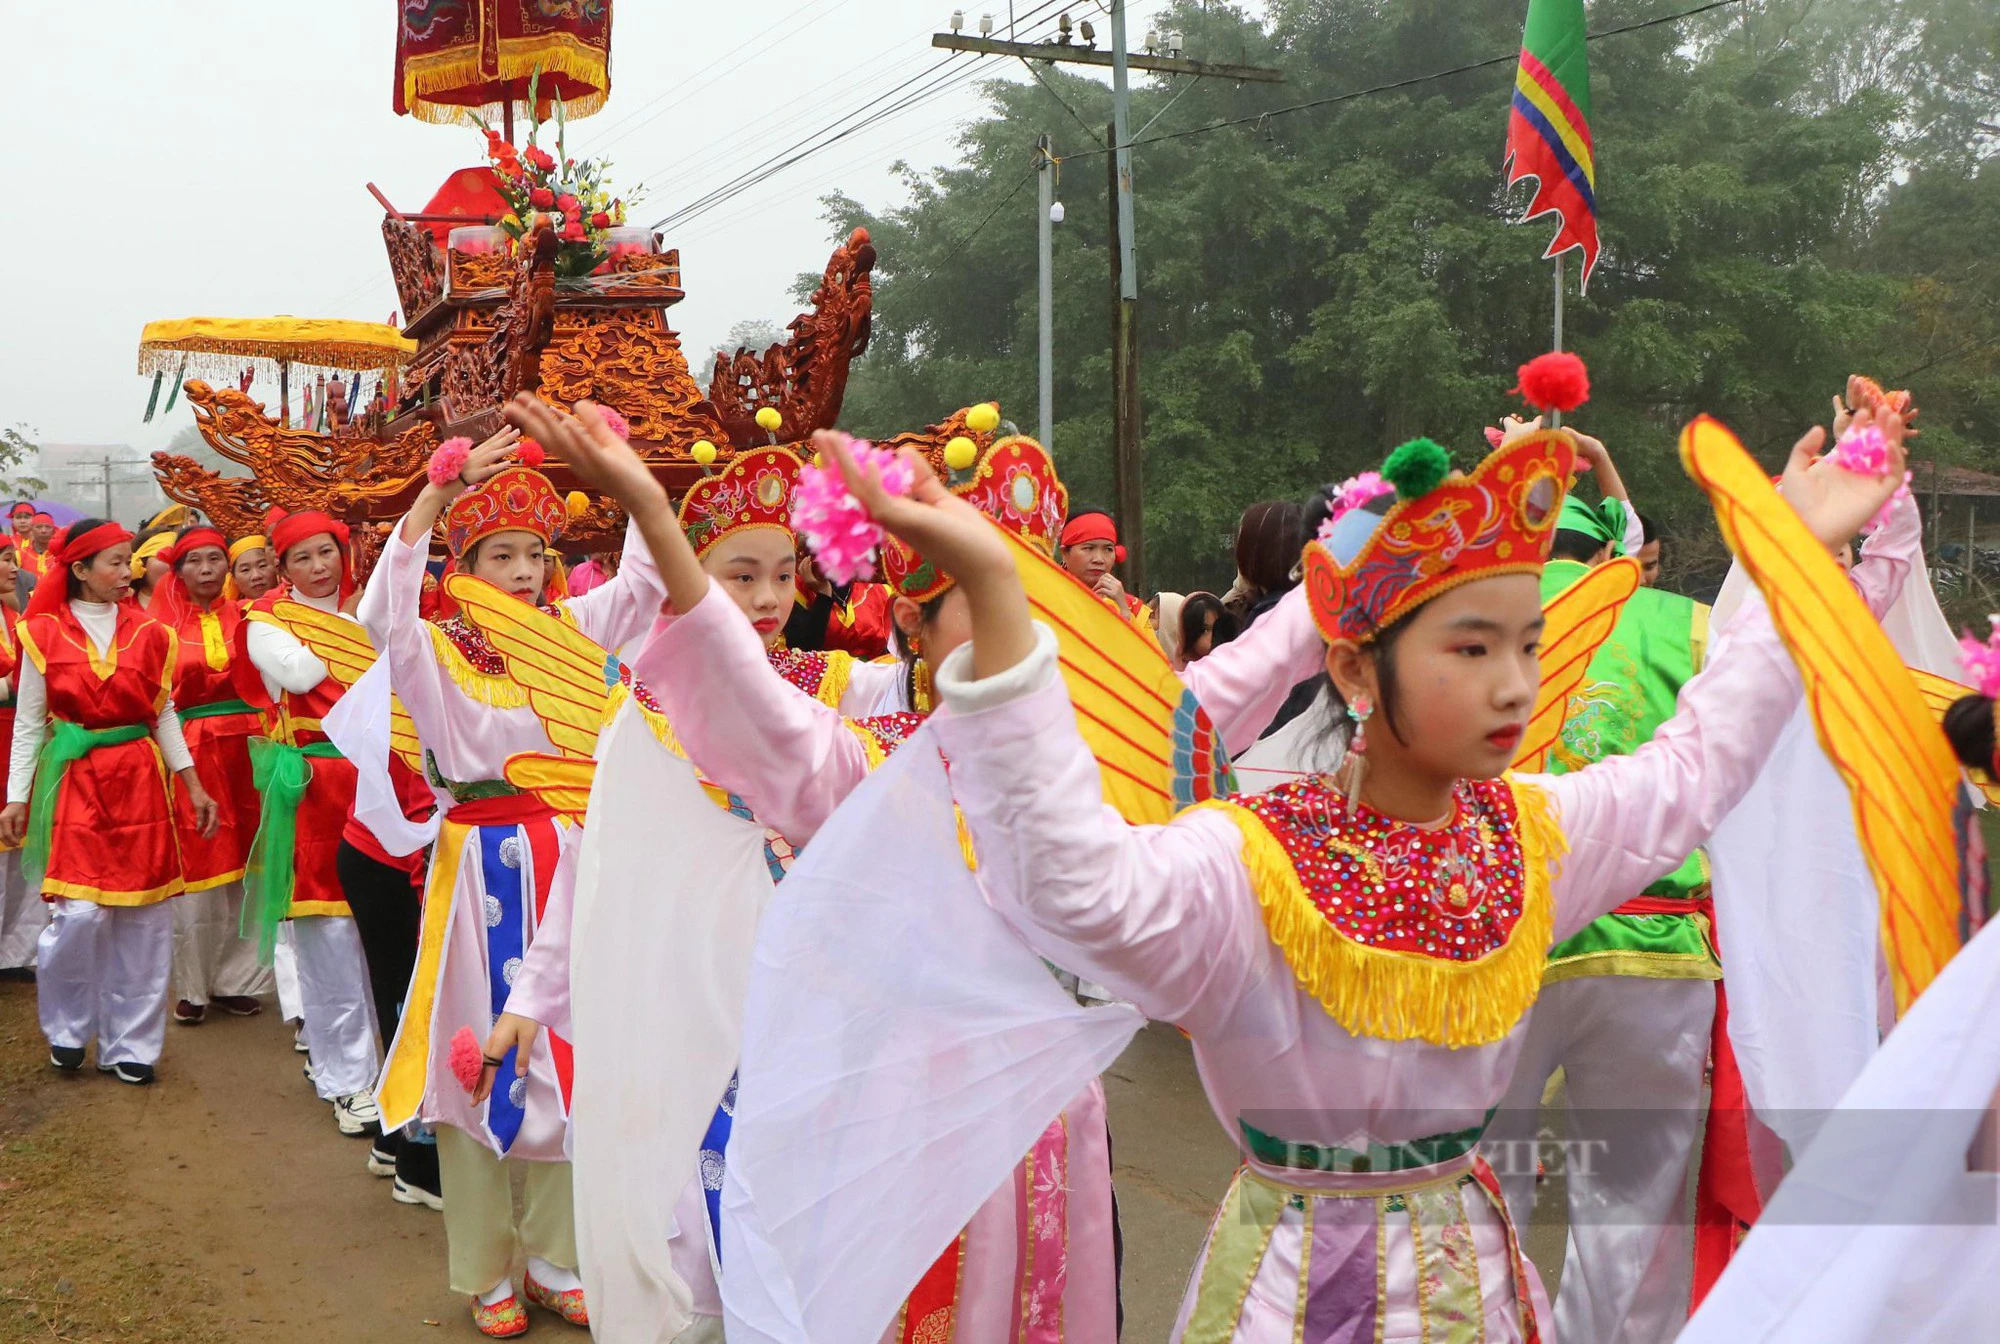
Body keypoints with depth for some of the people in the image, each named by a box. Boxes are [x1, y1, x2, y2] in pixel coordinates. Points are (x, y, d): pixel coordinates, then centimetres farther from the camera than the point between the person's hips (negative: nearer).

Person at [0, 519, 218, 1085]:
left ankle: (129, 1044, 15)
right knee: (81, 911, -11)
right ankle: (68, 1029, 16)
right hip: (75, 781, -2)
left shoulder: (149, 634, 6)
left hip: (141, 780, 2)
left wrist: (193, 786, 5)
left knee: (144, 915, 3)